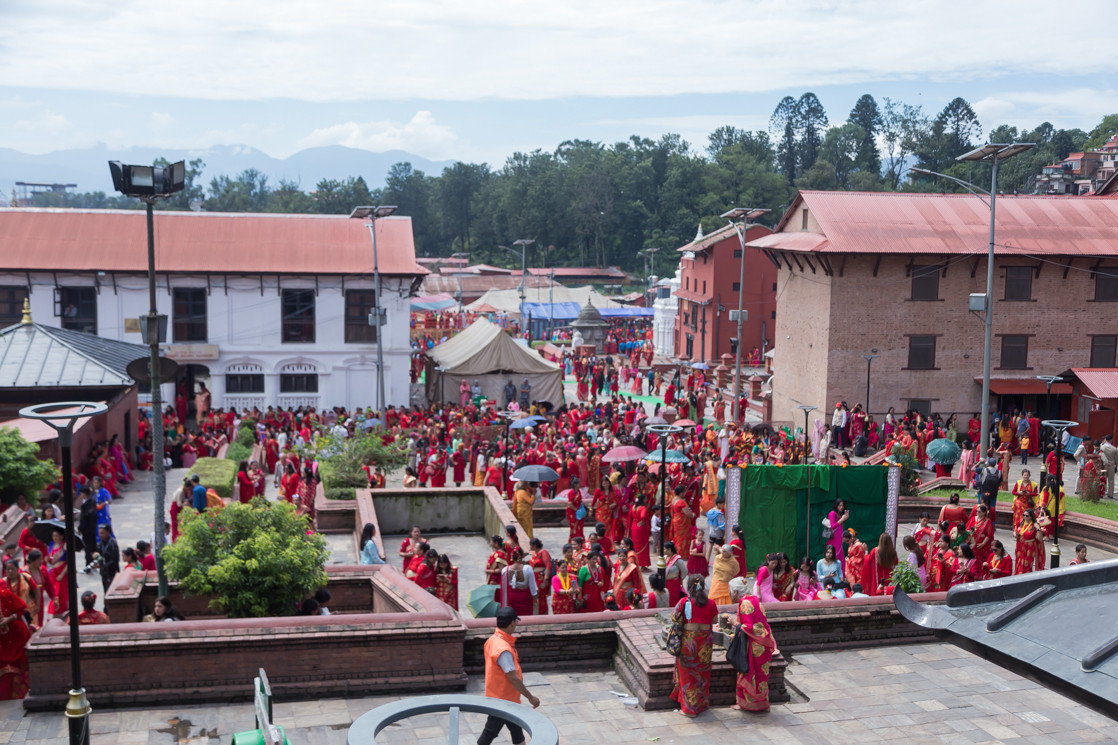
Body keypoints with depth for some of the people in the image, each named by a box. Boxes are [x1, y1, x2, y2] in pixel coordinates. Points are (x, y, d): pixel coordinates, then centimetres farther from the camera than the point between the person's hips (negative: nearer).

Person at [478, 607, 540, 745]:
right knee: (489, 733, 4)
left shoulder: (493, 640, 1)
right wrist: (530, 697, -19)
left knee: (517, 731, 19)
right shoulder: (503, 649, -29)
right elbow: (513, 678, -28)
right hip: (502, 700, -10)